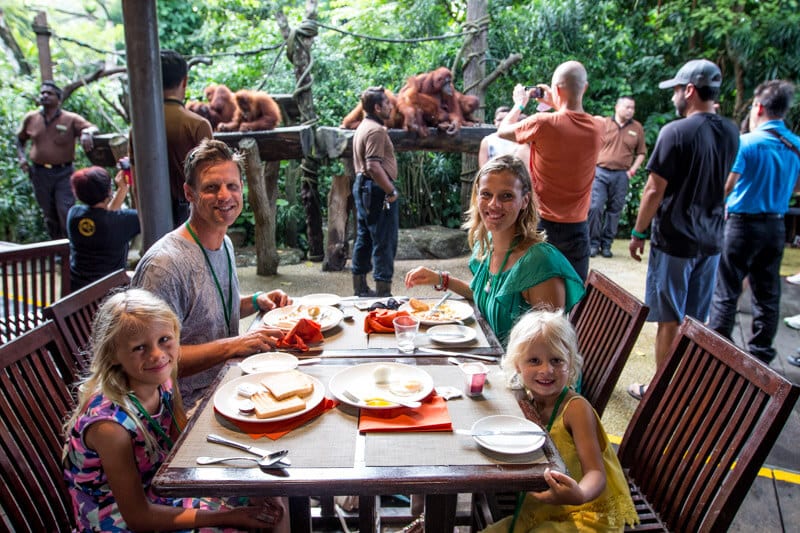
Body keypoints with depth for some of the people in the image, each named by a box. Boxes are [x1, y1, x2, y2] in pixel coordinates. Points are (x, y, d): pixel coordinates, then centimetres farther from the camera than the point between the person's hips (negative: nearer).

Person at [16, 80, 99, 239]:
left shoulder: (71, 119, -4)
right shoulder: (30, 118, 7)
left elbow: (93, 128, -14)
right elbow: (20, 139, 21)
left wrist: (87, 132, -37)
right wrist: (21, 157, 5)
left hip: (63, 173, -4)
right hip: (40, 173, 4)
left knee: (66, 213, -8)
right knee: (49, 215, 13)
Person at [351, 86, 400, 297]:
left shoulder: (363, 127, 17)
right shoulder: (376, 130, -15)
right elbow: (374, 167, -25)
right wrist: (391, 191, -19)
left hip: (362, 185, 11)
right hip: (377, 189, -11)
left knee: (364, 239, 14)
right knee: (384, 242, -5)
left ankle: (360, 288, 23)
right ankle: (383, 291, -2)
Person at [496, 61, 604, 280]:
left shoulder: (543, 123, -16)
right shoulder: (597, 128, -3)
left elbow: (502, 131, 2)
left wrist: (520, 104, 17)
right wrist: (556, 105, 23)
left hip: (542, 223, -3)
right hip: (577, 226, 3)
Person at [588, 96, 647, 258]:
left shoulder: (637, 128, 6)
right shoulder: (603, 123, 2)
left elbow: (641, 153, 11)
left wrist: (633, 170, 0)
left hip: (621, 175, 2)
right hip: (600, 172, -2)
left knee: (614, 211, 5)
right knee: (595, 207, -8)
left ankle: (606, 244, 15)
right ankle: (594, 243, 4)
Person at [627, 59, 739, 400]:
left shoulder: (676, 132, -16)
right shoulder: (730, 132, 5)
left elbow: (654, 190, -16)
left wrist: (638, 233, -5)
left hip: (674, 241, -6)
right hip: (711, 241, 6)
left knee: (670, 321, 3)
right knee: (697, 321, 15)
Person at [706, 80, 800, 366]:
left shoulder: (746, 142, -14)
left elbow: (725, 188, -17)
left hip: (743, 224, -6)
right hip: (776, 226, 6)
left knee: (726, 293, 3)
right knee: (767, 294, 13)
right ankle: (761, 353, 21)